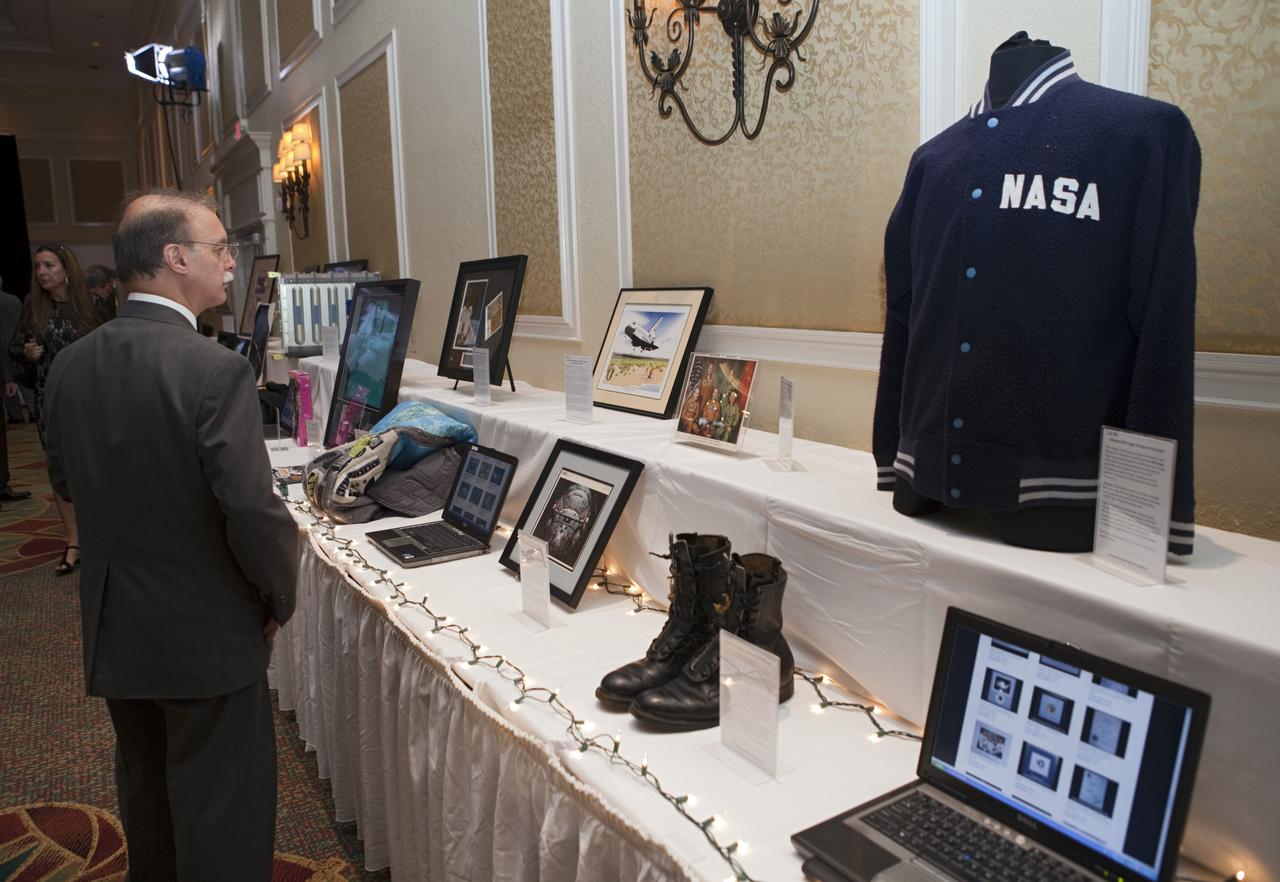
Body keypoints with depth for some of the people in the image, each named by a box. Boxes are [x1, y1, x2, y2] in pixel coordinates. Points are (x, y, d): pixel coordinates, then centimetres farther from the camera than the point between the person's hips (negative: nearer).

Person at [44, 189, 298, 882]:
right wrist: (280, 598, -9)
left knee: (145, 793, 26)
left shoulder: (70, 365, -2)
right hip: (205, 635, -7)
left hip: (110, 628, 7)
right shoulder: (216, 369, -24)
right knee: (222, 820, 10)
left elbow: (65, 481, 11)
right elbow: (254, 511, -26)